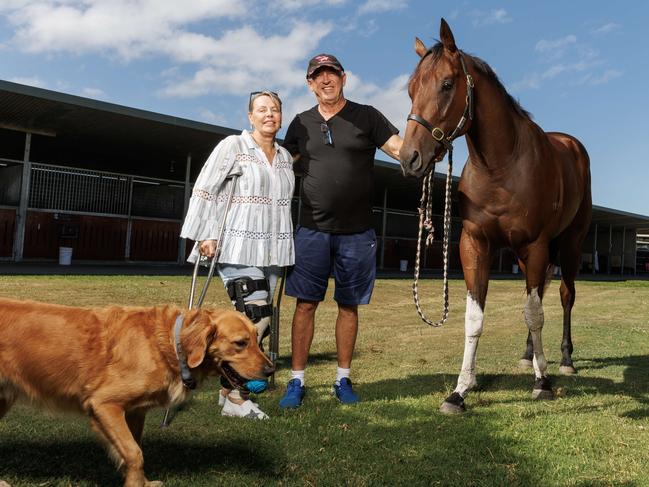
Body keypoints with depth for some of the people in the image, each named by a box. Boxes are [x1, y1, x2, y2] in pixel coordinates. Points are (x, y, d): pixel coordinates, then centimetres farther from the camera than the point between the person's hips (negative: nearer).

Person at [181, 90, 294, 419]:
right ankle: (233, 398, -1)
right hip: (238, 248, -6)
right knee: (253, 318, -14)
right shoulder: (233, 146, -2)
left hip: (271, 251, 7)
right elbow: (205, 190, -6)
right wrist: (206, 235, -13)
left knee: (261, 320, 6)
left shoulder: (285, 157, 16)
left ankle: (233, 384, 20)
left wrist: (284, 249, 20)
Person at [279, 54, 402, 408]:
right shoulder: (301, 123, 9)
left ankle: (343, 379, 22)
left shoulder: (366, 117, 3)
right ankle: (296, 381, 12)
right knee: (305, 303, 1)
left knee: (348, 305, 8)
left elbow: (403, 149, -5)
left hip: (356, 233, -1)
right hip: (312, 230, 1)